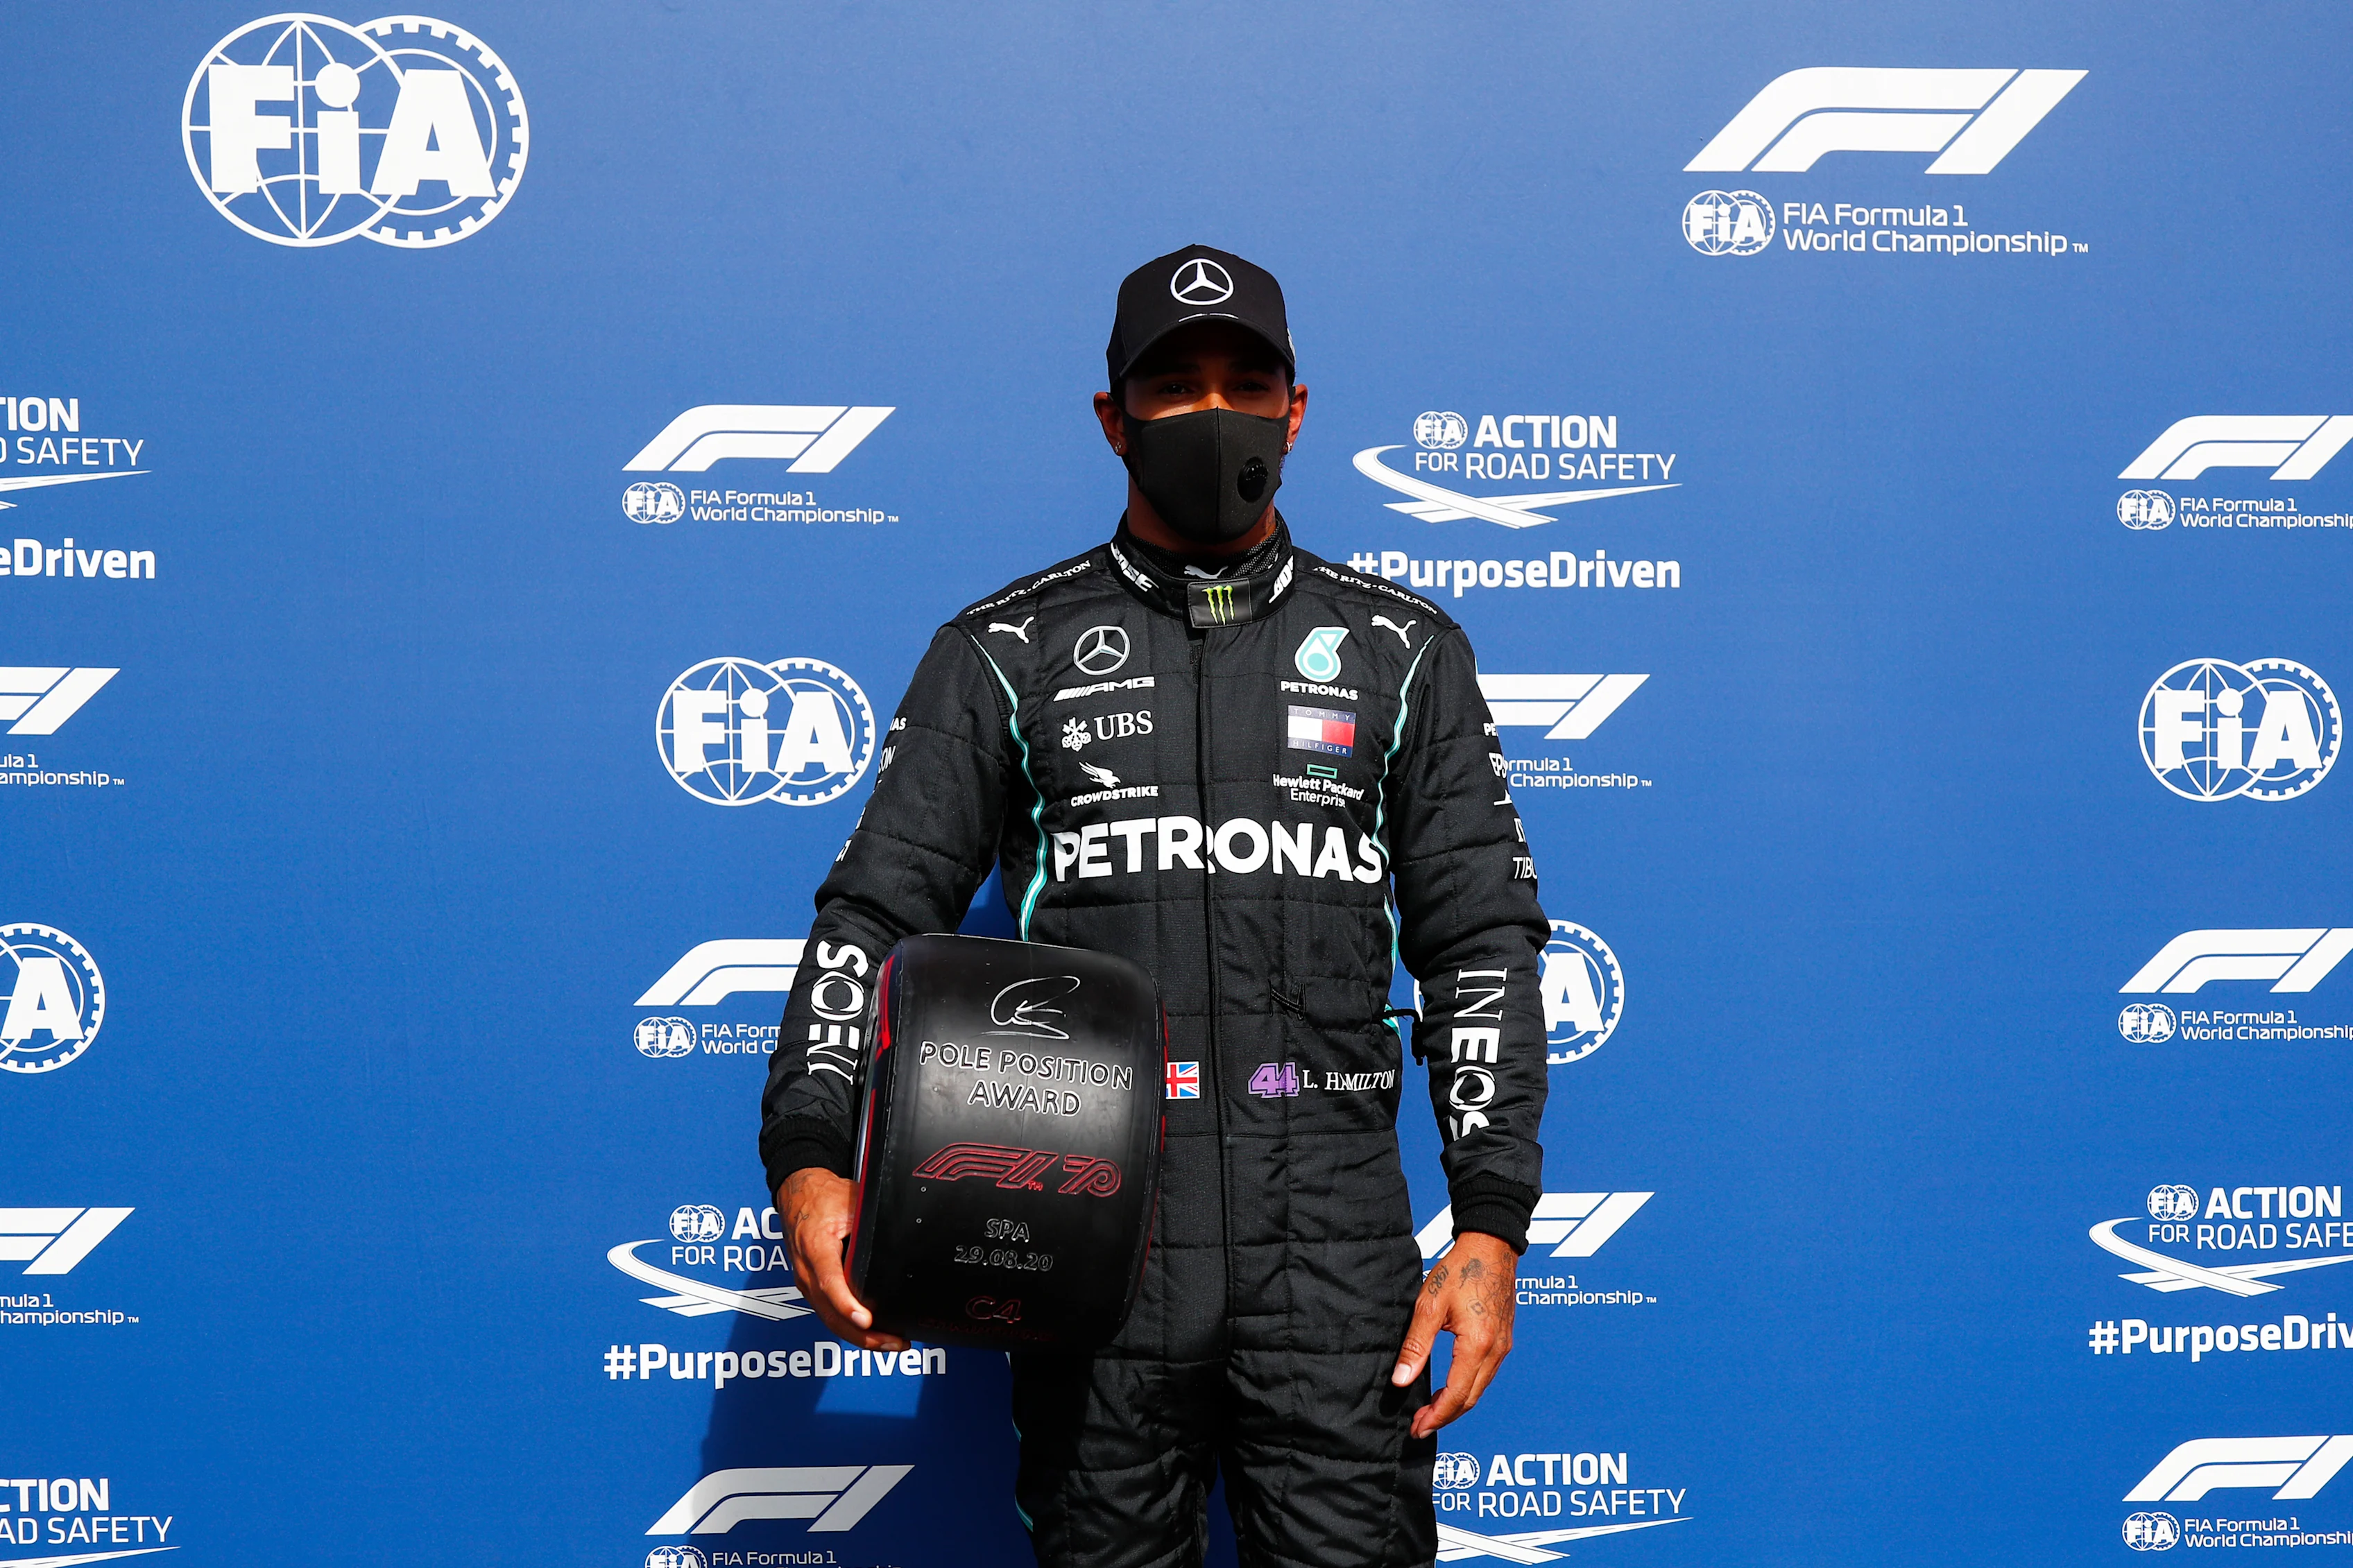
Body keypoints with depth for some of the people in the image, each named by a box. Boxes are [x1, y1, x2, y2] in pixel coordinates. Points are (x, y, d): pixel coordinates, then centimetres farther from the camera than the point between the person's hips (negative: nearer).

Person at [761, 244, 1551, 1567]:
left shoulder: (1402, 652, 12)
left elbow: (1482, 943, 8)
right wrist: (811, 1157, -11)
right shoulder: (1007, 652, 9)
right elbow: (878, 911, 4)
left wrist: (1492, 1225, -1)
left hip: (1332, 1254, 1)